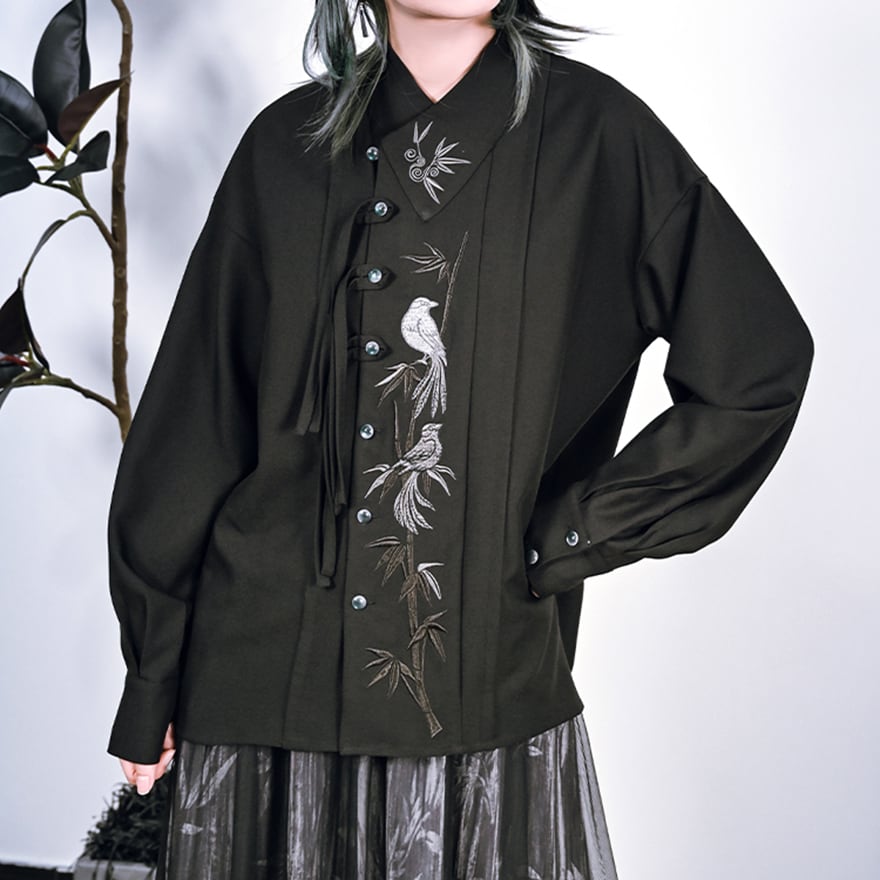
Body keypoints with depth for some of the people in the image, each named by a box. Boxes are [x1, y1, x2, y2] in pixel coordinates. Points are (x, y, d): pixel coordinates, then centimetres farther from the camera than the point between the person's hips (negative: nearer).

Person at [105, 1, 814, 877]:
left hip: (488, 694, -1)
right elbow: (194, 420, 6)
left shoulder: (595, 132, -2)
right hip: (272, 667, 2)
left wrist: (566, 539, -4)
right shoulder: (290, 145, 4)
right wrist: (150, 685, 7)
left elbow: (759, 365, -3)